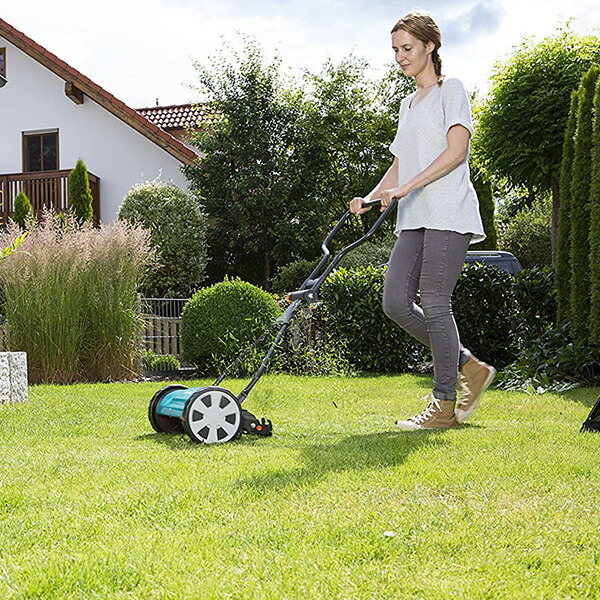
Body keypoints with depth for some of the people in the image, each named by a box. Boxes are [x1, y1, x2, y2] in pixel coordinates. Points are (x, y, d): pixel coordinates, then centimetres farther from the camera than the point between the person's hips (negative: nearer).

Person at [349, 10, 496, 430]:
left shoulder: (451, 89, 3)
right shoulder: (408, 104, 26)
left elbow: (457, 149, -11)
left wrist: (407, 187, -18)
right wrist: (371, 198, 7)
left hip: (447, 213, -8)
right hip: (414, 219, 8)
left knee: (434, 303, -12)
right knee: (396, 302, -3)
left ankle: (444, 405, -5)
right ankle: (470, 369, 11)